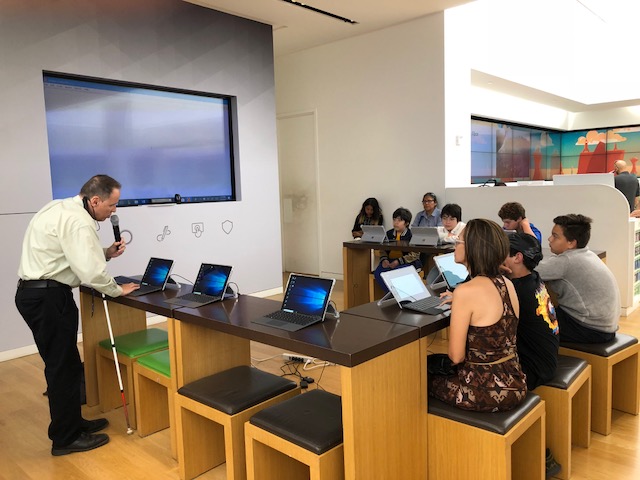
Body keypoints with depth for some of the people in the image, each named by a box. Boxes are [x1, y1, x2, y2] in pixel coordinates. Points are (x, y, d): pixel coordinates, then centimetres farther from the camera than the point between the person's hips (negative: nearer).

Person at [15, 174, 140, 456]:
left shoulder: (61, 208, 13)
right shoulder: (78, 221, -20)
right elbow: (90, 271, -26)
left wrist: (106, 253, 9)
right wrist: (117, 290, -10)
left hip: (33, 292, 10)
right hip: (48, 297, -10)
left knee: (62, 364, 18)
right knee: (64, 367, 0)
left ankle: (73, 423, 31)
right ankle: (66, 439, 12)